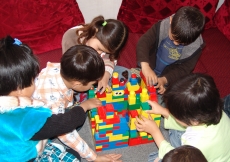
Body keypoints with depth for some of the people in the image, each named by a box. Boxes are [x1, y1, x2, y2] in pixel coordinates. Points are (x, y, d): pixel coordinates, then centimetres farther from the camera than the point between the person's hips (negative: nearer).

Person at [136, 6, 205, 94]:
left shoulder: (196, 46, -20)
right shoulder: (162, 26, -23)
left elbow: (184, 69, -14)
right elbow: (144, 42, -29)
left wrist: (165, 80, -30)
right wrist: (145, 66, -46)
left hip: (170, 78, 1)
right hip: (150, 71, 0)